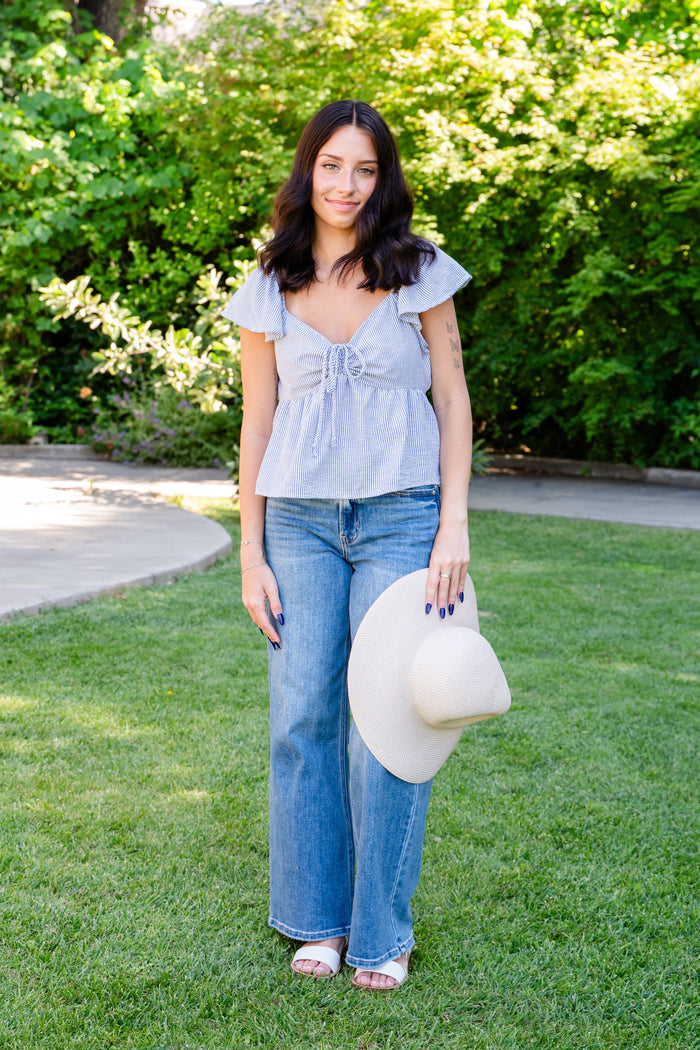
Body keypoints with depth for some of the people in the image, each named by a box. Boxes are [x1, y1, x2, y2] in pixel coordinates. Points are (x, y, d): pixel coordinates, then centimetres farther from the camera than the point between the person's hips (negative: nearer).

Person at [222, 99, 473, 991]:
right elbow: (257, 422, 7)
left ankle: (382, 931, 13)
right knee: (303, 716, 3)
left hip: (401, 517, -2)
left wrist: (454, 525, -7)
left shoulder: (420, 273, 2)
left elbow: (452, 399, 2)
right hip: (300, 522, 2)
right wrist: (251, 554, 4)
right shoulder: (268, 291, 5)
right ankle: (316, 917, 20)